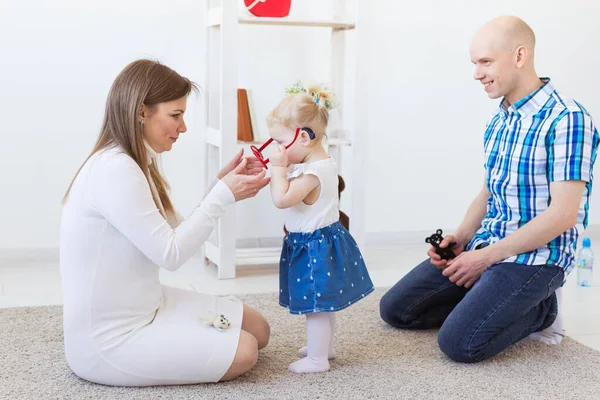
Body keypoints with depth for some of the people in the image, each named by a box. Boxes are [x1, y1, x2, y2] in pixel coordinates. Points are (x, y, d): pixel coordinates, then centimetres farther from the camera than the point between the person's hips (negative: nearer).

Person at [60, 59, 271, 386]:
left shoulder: (134, 164, 10)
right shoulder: (114, 170, -23)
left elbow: (177, 233, 7)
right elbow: (171, 254, -22)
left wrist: (224, 185, 0)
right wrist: (223, 195, -16)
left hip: (146, 307, 10)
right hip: (109, 341, -10)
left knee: (257, 328, 7)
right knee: (243, 351, -11)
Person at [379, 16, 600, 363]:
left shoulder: (566, 120, -17)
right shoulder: (498, 122, 10)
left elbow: (563, 215, -21)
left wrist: (485, 257, -19)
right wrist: (460, 239, -1)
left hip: (536, 257, -8)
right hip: (485, 247, 8)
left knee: (459, 342, -25)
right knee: (395, 308, 2)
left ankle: (540, 311, 3)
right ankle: (511, 309, 11)